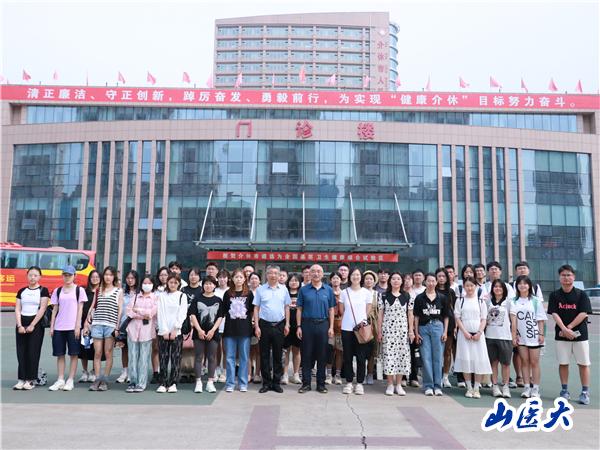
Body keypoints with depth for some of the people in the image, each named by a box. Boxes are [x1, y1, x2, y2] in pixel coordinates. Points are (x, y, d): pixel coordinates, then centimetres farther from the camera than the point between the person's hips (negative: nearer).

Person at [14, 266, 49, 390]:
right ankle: (21, 379, 8)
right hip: (22, 323, 4)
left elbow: (42, 309, -8)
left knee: (33, 352, -2)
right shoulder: (21, 291, 10)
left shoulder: (43, 290, -1)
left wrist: (32, 325, -13)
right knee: (21, 352, 2)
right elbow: (17, 309, 5)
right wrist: (19, 325, -7)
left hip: (36, 324, -4)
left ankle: (31, 380, 5)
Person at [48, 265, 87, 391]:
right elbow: (55, 309, 12)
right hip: (59, 327, 3)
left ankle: (70, 380, 6)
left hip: (73, 327, -3)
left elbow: (80, 309, -1)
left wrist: (77, 326, -8)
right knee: (60, 354, 5)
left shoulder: (79, 290, 3)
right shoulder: (57, 291, 13)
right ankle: (60, 380, 13)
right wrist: (51, 326, 5)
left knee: (73, 354, -1)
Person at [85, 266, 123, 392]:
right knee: (97, 353, 0)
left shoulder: (119, 291, 8)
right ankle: (97, 380, 5)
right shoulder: (98, 290, 16)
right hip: (97, 324, 2)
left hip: (111, 325, -2)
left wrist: (117, 326, -4)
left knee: (108, 354, 0)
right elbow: (92, 307, 17)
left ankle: (105, 381, 6)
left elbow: (120, 310, 3)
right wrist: (87, 323, 10)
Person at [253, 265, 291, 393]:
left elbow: (287, 307, 8)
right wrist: (256, 326, -5)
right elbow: (256, 308, 1)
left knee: (278, 356, 7)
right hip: (264, 325, -1)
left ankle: (277, 382, 17)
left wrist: (287, 324, 2)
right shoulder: (260, 289, 1)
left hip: (279, 326, 1)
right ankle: (266, 383, 14)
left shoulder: (283, 289, 6)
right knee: (264, 356, 5)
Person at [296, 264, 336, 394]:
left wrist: (331, 327, 0)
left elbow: (331, 310, 7)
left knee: (322, 356, 6)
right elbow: (299, 309, 4)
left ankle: (321, 384, 15)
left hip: (323, 325, 1)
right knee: (306, 355, 4)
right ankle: (306, 383, 12)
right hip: (307, 324, -1)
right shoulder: (304, 289, 4)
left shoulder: (328, 290, 6)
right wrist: (299, 326, -3)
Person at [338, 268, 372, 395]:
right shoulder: (344, 292, 5)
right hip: (347, 329, 1)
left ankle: (359, 383, 10)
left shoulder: (366, 293, 3)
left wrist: (363, 321, -4)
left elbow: (368, 311, 6)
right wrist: (349, 320, 4)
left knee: (361, 357, 1)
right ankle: (349, 383, 14)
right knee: (347, 357, 5)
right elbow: (341, 311, 10)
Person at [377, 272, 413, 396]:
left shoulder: (407, 296, 8)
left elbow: (410, 315, 9)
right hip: (388, 330, -1)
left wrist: (411, 331, 3)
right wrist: (379, 331, 1)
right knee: (388, 355, -3)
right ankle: (390, 384, 7)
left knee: (402, 354, 1)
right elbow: (380, 314, 4)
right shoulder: (384, 296, 4)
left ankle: (399, 385, 11)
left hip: (403, 330, 1)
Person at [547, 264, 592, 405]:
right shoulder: (555, 295, 2)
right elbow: (554, 314, -5)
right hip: (561, 335, 1)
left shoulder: (581, 294, -2)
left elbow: (583, 314, -9)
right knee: (563, 363, 6)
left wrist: (568, 328, -13)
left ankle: (585, 392, 10)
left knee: (583, 363, 1)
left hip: (580, 334, -1)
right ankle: (564, 390, 16)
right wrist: (564, 330, -18)